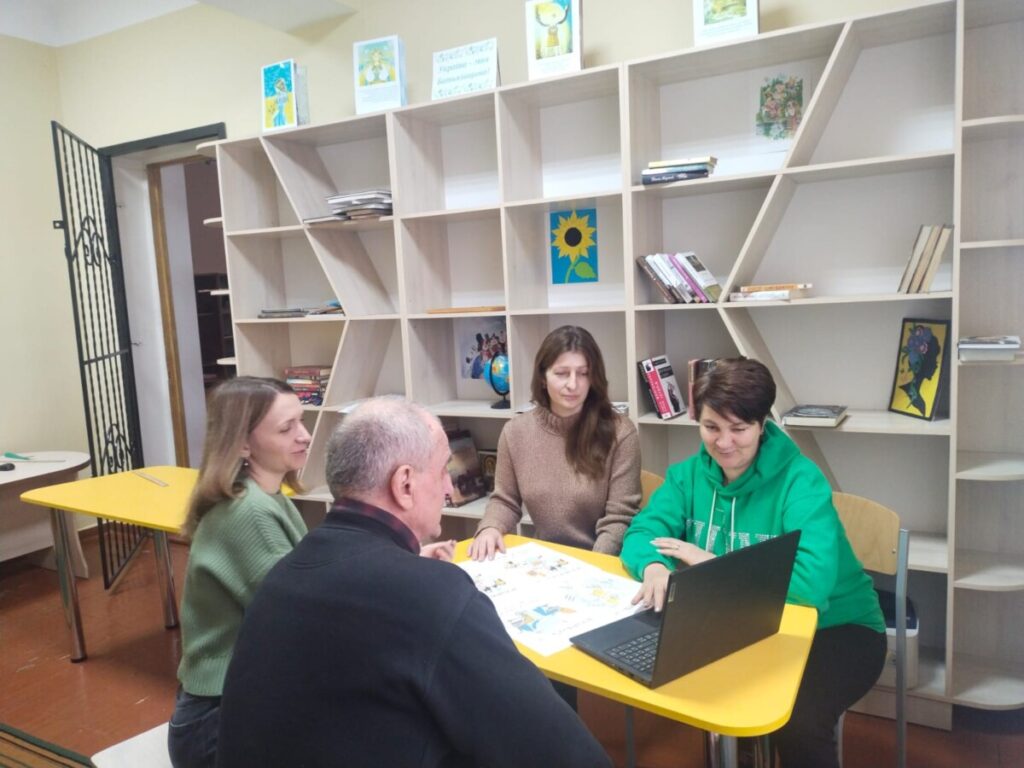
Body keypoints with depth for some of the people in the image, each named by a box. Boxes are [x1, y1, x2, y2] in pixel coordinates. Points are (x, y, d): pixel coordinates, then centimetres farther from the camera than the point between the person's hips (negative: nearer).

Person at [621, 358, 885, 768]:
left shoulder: (800, 480, -21)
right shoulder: (689, 474, -3)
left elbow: (812, 583, -32)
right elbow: (642, 533, -8)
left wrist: (713, 565, -28)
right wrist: (654, 566, -32)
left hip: (833, 627, -4)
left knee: (796, 721, -32)